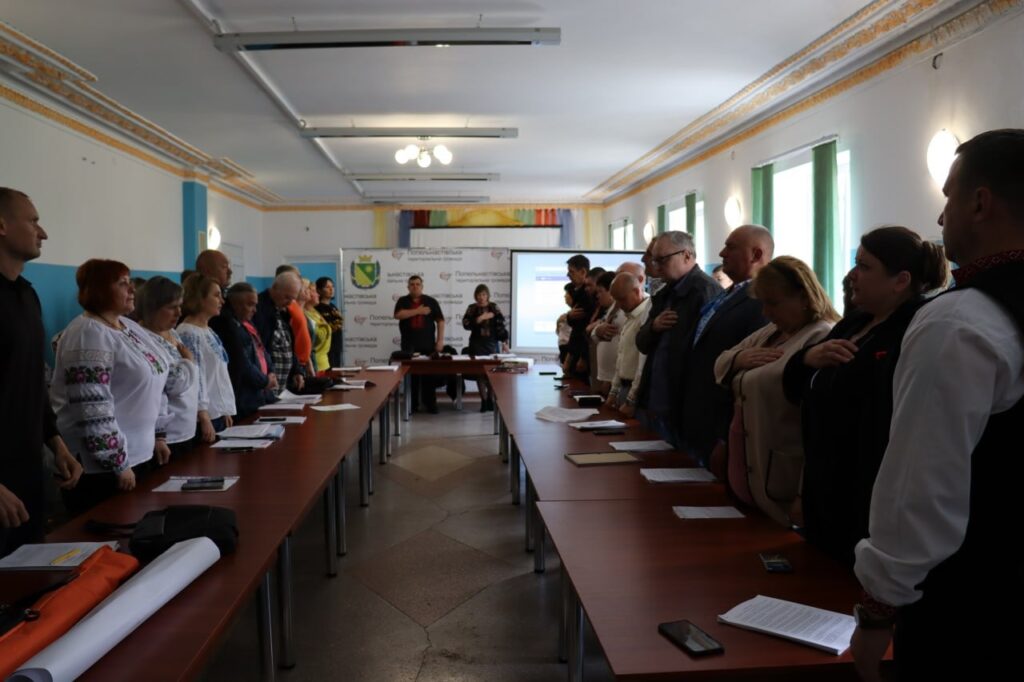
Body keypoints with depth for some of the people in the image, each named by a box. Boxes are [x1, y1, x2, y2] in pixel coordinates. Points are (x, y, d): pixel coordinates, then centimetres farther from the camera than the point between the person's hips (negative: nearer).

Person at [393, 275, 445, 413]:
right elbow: (398, 315, -13)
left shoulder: (431, 301, 6)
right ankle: (412, 404, 12)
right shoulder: (403, 301, 6)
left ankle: (430, 403, 9)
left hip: (428, 344, 0)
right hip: (409, 345, 0)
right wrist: (418, 311, -14)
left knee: (429, 374, 1)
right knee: (410, 374, 3)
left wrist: (440, 340, -3)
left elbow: (440, 321, 5)